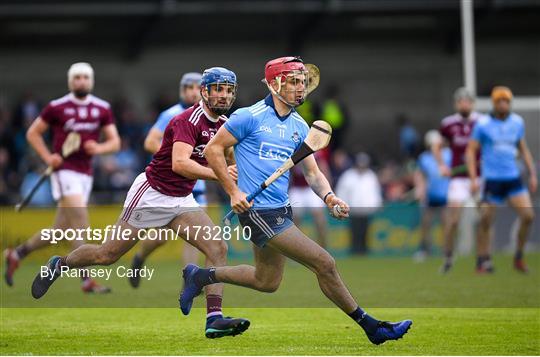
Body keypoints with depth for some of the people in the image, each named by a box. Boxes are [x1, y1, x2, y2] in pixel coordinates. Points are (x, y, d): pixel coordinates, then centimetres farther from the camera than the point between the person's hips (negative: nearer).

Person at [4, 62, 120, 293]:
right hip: (65, 171, -5)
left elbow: (115, 142, 7)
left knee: (61, 230, 10)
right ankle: (87, 280, -19)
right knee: (80, 222, -18)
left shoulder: (102, 109, 8)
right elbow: (33, 133, 7)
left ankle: (17, 254, 28)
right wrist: (47, 157, -7)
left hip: (85, 174, 5)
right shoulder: (56, 107, -3)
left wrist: (99, 148, -14)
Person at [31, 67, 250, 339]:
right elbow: (179, 163, -38)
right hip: (151, 194, -7)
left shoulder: (223, 124, 3)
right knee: (108, 254, 3)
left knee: (218, 249, -12)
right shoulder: (188, 120, -22)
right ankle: (59, 265, 31)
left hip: (182, 201, 7)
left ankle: (214, 319, -17)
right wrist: (219, 174, -44)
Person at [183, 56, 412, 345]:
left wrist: (328, 196, -10)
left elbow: (312, 173, 11)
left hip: (281, 211, 9)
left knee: (267, 282, 20)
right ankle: (370, 326, 0)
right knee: (324, 264, -11)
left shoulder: (299, 126, 11)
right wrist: (233, 191, -13)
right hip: (258, 211, -9)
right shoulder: (250, 117, -10)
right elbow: (213, 149, -6)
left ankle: (201, 276, 35)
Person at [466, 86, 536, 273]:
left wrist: (533, 174, 12)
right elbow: (471, 151, -2)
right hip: (492, 179, -3)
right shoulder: (483, 124, -4)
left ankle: (519, 257, 7)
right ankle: (484, 260, 11)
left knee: (528, 216, -8)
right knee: (486, 221, -4)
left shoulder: (517, 122, 8)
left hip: (513, 178, 3)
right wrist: (474, 179, -10)